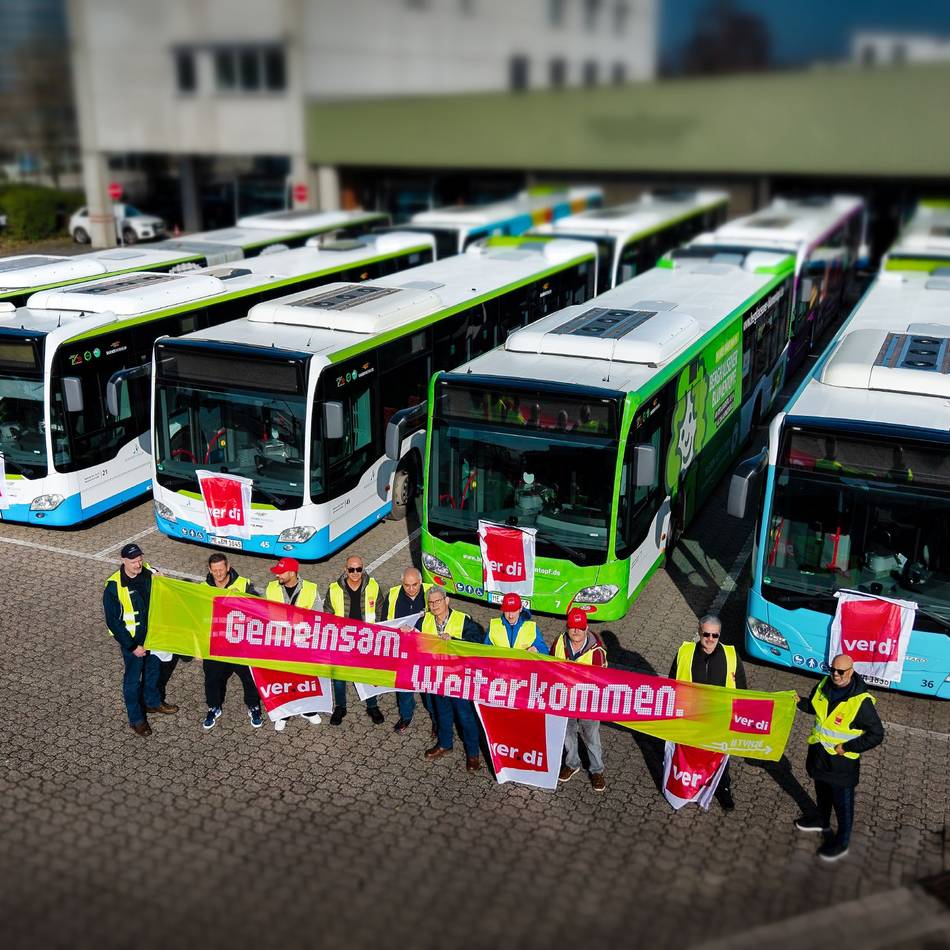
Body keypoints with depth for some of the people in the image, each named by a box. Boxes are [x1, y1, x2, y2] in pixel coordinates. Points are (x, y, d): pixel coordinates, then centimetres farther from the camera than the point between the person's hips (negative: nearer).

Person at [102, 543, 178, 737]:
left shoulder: (149, 573, -11)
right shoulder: (114, 586, -24)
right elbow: (113, 621, -19)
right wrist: (132, 646, -18)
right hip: (132, 640, -5)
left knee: (153, 669, 24)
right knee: (133, 678, 11)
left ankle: (153, 702, 48)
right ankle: (136, 719, 29)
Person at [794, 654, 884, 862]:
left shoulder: (861, 702, -27)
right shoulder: (825, 685, -9)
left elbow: (877, 734, -19)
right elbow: (813, 705, 11)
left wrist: (847, 747, -21)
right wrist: (799, 702, -11)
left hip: (841, 760, -6)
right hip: (819, 752, 6)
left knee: (842, 802, 11)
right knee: (822, 791, 28)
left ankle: (842, 841, 29)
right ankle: (822, 821, 52)